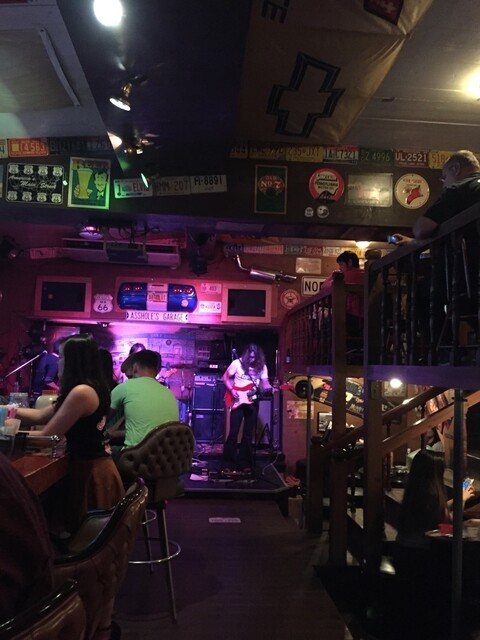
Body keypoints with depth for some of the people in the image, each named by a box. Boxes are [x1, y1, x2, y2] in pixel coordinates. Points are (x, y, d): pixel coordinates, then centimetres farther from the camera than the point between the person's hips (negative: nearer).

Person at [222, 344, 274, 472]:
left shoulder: (262, 366, 1)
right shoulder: (237, 363, -7)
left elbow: (265, 382, -1)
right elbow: (225, 377, 0)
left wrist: (270, 388, -23)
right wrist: (232, 390, -14)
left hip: (252, 401, 3)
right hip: (237, 401, -3)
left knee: (248, 433, 6)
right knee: (233, 432, -4)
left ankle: (244, 462, 16)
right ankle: (229, 462, 7)